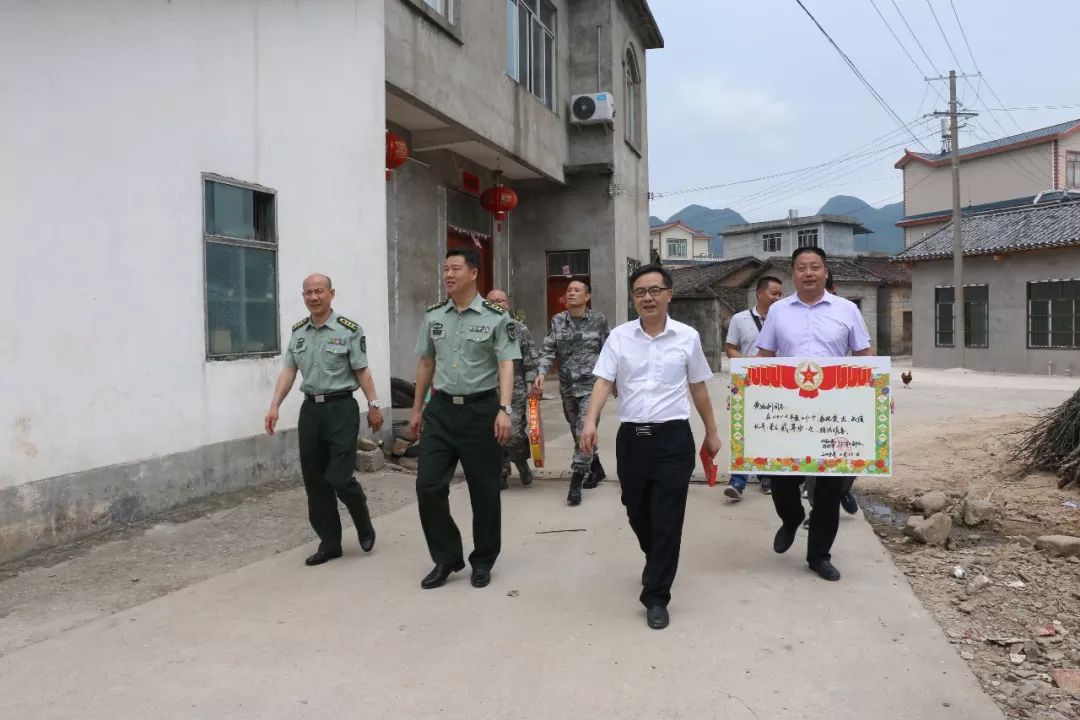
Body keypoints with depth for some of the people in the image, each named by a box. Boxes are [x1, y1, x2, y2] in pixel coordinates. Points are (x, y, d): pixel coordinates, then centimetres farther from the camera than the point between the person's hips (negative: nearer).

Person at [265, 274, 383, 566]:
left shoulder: (349, 330, -6)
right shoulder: (298, 331, 9)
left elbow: (362, 371, -4)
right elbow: (288, 370, 6)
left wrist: (374, 405, -5)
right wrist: (274, 406, -2)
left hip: (341, 407, -5)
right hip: (310, 409, 6)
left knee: (339, 477, -9)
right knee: (314, 480, 7)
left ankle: (364, 525, 21)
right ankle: (329, 542, 19)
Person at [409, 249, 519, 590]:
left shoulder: (496, 317, -6)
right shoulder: (433, 316, 8)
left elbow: (506, 365, -12)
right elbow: (425, 363, 15)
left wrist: (504, 410, -23)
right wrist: (417, 409, 16)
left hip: (480, 410, -4)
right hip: (440, 409, 4)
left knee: (483, 490, 6)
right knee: (428, 486, 0)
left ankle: (482, 561, 23)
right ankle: (446, 558, 17)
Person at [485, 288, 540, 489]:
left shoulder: (519, 329, 3)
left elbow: (531, 360, 3)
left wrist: (530, 384, -4)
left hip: (515, 391, -2)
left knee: (514, 434, -7)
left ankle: (523, 465, 20)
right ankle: (502, 475, 16)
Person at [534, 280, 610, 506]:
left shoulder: (598, 319, -1)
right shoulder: (558, 320, 5)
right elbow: (548, 350, 0)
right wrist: (541, 372, -16)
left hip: (591, 384, -4)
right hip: (567, 386, 4)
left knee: (585, 430, -14)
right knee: (577, 431, 14)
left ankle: (576, 482, -14)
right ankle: (596, 469, 33)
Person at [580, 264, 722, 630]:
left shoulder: (687, 337, 2)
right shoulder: (619, 337, 2)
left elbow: (698, 388, 11)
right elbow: (603, 381, -6)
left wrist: (711, 432, 16)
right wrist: (591, 422, -21)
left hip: (673, 437, -2)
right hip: (631, 436, 2)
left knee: (667, 520, -3)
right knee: (637, 514, 15)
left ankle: (656, 597, 8)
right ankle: (658, 565, 44)